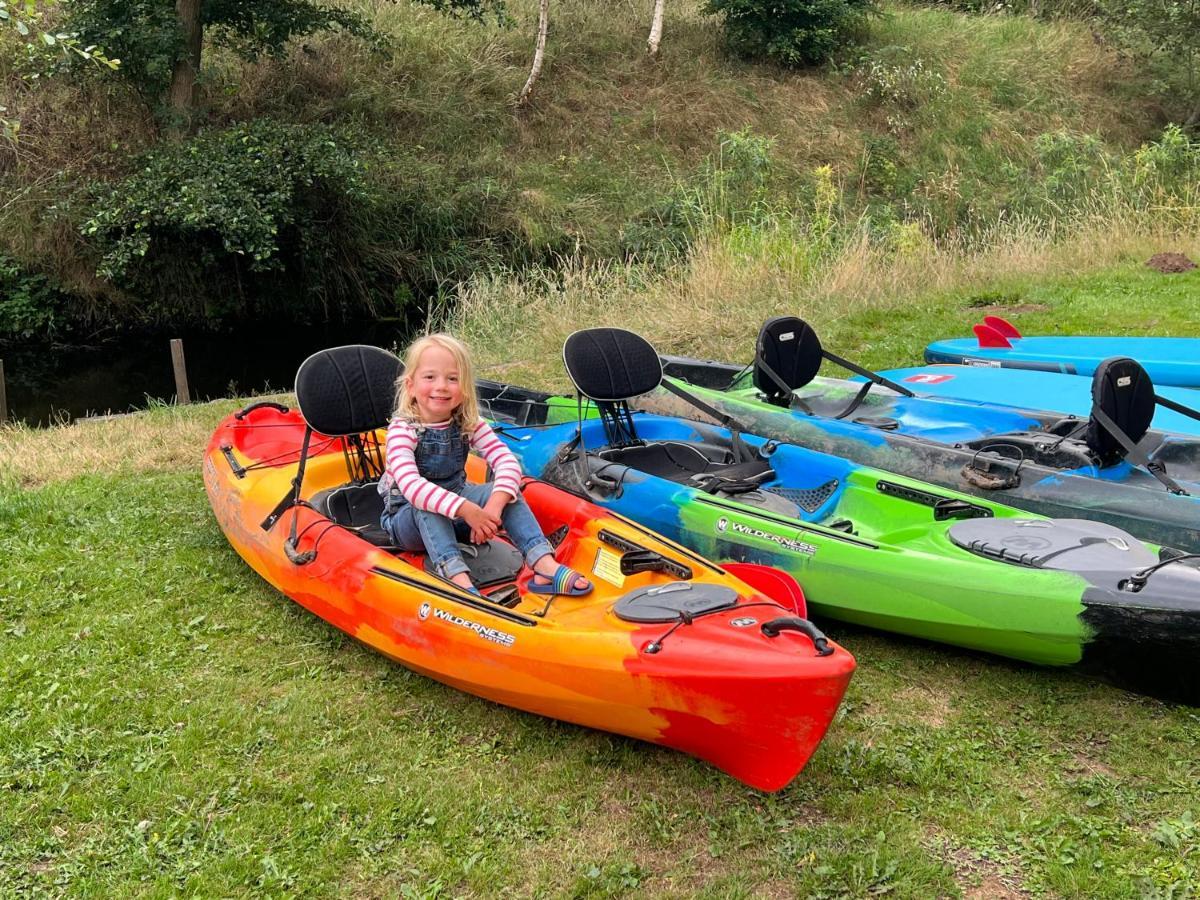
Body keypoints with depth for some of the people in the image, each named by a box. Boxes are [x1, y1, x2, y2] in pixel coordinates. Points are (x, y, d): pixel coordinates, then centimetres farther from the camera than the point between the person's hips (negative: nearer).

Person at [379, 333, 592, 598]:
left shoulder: (468, 424, -7)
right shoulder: (402, 429, -20)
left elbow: (508, 462, -21)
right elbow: (411, 485, -36)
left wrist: (495, 505, -41)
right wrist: (466, 510, -46)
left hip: (455, 513, 3)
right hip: (408, 518, -3)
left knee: (504, 490, -21)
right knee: (428, 505, -36)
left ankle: (545, 566, -34)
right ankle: (459, 580, -50)